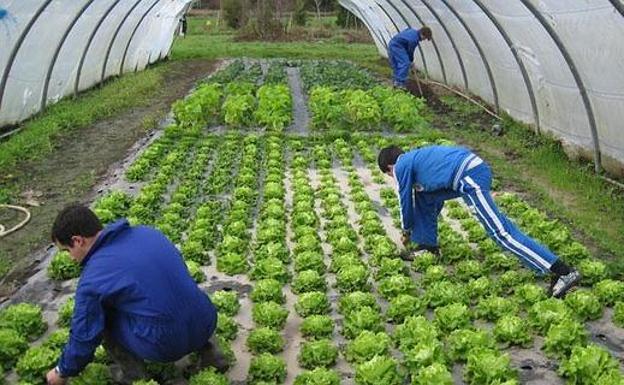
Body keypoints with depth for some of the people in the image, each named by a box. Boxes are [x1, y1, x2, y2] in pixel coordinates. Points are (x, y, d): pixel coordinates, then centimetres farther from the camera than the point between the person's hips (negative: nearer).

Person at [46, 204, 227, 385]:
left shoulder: (93, 279, -8)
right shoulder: (147, 232, 8)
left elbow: (83, 336, 3)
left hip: (166, 346, -6)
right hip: (207, 324, 6)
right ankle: (206, 347, 23)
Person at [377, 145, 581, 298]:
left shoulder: (402, 166, 7)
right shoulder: (416, 159, 32)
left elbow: (405, 201, 15)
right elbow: (435, 198, 39)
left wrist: (407, 231, 32)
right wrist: (425, 230, 48)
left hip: (469, 179, -10)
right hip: (475, 167, 10)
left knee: (500, 231, -13)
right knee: (423, 195, 24)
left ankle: (564, 272, -17)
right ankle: (428, 246, 31)